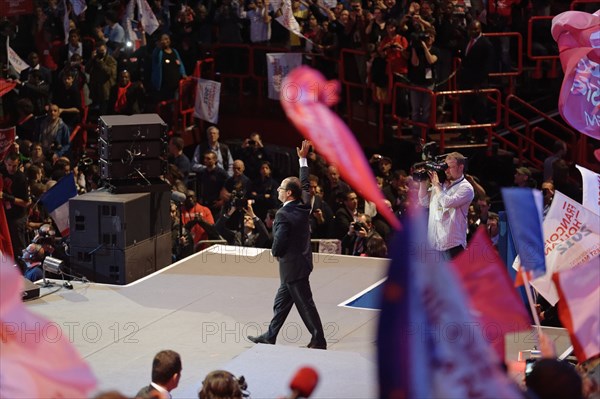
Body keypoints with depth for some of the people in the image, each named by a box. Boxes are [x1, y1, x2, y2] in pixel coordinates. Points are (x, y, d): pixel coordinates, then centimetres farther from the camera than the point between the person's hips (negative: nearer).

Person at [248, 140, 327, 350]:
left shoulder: (283, 214, -24)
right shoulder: (303, 206, -1)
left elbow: (279, 243, -26)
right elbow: (305, 186, 15)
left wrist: (274, 252, -1)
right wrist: (303, 159, 20)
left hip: (292, 266, -9)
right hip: (301, 261, 9)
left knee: (305, 303, 0)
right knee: (281, 301, 17)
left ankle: (319, 340, 8)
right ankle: (270, 336, 26)